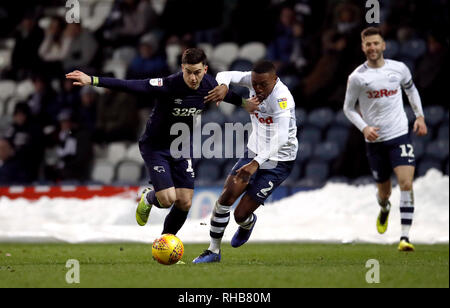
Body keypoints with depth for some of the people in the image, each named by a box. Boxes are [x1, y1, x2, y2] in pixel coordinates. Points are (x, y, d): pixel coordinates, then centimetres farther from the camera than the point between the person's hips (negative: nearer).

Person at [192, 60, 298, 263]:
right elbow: (224, 75, -7)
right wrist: (223, 86, -33)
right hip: (254, 153, 6)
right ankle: (213, 251, 4)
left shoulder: (282, 98, -30)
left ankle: (248, 224, 33)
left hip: (278, 161, -6)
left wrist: (256, 163, -52)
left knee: (241, 214, -6)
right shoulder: (254, 79, -9)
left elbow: (281, 138, -41)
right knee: (226, 197, -11)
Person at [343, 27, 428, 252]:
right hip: (375, 140, 0)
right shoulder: (357, 77, -6)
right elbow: (348, 108, 3)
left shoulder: (399, 68, 1)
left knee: (406, 184, -17)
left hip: (400, 135, 0)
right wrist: (364, 128, -12)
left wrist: (420, 116, 13)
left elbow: (411, 89, 21)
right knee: (383, 192, 10)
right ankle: (384, 209, 49)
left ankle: (405, 237, -16)